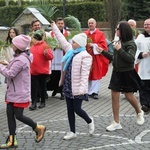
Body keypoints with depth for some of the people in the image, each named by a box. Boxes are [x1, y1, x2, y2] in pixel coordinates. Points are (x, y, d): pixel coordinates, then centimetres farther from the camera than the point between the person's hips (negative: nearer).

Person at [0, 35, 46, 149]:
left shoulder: (20, 60, -22)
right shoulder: (21, 57, 11)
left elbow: (10, 74, -23)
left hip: (20, 94, -10)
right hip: (13, 92, 10)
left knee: (18, 116, -2)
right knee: (10, 114, 7)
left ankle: (39, 128, 19)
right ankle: (12, 141, 11)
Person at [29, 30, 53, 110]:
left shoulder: (45, 46, -9)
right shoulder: (32, 47, 10)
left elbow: (51, 57, -16)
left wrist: (46, 53, -32)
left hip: (43, 71, -5)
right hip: (33, 71, 5)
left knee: (42, 86, 7)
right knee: (33, 87, -1)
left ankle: (43, 102, 19)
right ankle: (33, 103, 0)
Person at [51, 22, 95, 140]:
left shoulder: (85, 56, -14)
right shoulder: (70, 50, 8)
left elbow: (85, 74, -20)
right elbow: (62, 39, 15)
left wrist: (82, 88, -28)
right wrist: (54, 26, 16)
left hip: (77, 88, -7)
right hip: (68, 86, 8)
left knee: (77, 109, -2)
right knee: (70, 110, 10)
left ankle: (90, 121, 27)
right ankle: (72, 132, 19)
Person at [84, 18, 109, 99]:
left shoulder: (100, 34, 2)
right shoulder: (85, 34, 10)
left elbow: (103, 46, -5)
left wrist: (94, 45, -14)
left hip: (96, 58, -2)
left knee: (96, 74, -2)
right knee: (87, 74, 4)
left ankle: (95, 92, 2)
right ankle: (88, 91, 13)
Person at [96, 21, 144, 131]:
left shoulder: (131, 44, -12)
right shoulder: (119, 42, 7)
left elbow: (130, 59, -24)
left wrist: (120, 50, -23)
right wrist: (103, 52, 13)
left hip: (127, 73, -6)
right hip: (117, 72, 6)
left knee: (129, 95, 4)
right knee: (114, 96, 2)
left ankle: (139, 113, 34)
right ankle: (116, 123, 9)